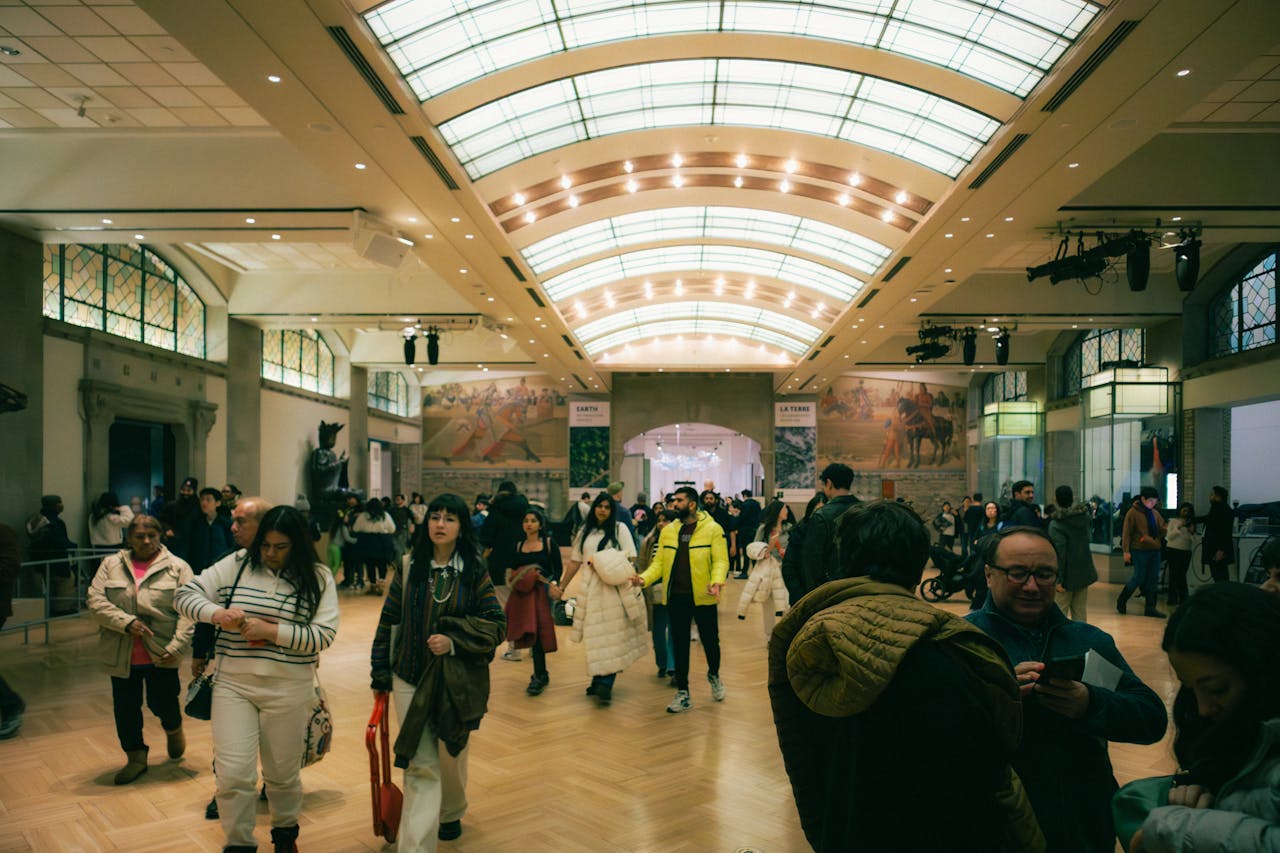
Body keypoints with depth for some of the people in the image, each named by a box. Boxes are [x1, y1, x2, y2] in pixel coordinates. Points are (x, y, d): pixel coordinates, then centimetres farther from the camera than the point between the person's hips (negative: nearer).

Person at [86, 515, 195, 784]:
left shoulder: (177, 567, -2)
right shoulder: (111, 565, 5)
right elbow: (94, 600, -3)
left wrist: (177, 646, -17)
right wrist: (126, 622, -16)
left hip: (161, 654, -2)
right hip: (121, 656, 3)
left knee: (163, 703, 1)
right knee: (126, 708, 11)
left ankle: (174, 729, 35)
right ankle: (136, 758, 29)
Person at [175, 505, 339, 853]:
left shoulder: (318, 579, -4)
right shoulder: (235, 566, 0)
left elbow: (324, 634, -11)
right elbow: (186, 595, 2)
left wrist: (272, 631, -20)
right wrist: (218, 613, -17)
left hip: (288, 691, -1)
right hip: (233, 685, 1)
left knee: (283, 773, 14)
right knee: (233, 773, -3)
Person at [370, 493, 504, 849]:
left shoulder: (475, 571, -3)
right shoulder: (410, 567, 0)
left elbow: (496, 624, -6)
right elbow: (388, 622, 6)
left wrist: (454, 640, -19)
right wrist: (381, 674, 6)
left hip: (457, 681, 0)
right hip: (411, 678, 0)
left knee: (452, 757, 19)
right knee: (421, 767, -6)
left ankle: (451, 813, 48)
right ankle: (415, 847, 2)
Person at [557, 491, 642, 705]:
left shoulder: (620, 528, 3)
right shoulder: (585, 531, 14)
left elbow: (629, 557, -3)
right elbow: (575, 561, 14)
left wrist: (600, 561, -12)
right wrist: (562, 587, 12)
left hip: (614, 588, -3)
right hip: (590, 588, 4)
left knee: (611, 636, -9)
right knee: (594, 636, 4)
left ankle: (605, 685, -11)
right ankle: (598, 680, 14)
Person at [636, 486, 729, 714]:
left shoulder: (712, 529, -6)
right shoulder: (668, 531, 6)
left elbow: (720, 560, -10)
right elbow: (659, 562, 4)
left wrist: (717, 581, -28)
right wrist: (645, 578, -13)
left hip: (703, 597, -3)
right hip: (676, 597, 3)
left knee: (710, 640, 10)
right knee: (679, 644, 10)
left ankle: (714, 675, 41)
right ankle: (682, 693, 22)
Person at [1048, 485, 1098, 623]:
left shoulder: (1056, 525, -18)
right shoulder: (1084, 516, 1)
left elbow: (1059, 553, -22)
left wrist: (1058, 579, -18)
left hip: (1067, 575, -6)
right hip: (1084, 573, 6)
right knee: (1080, 613, 13)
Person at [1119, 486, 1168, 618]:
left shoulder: (1155, 513, 12)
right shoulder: (1133, 512, -7)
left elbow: (1162, 530, 17)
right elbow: (1127, 533, -8)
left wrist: (1165, 529, -8)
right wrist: (1126, 551, -12)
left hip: (1155, 550, 6)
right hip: (1139, 550, -6)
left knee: (1153, 579, 6)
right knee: (1138, 577, -3)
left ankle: (1150, 608, 14)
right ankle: (1121, 601, 14)